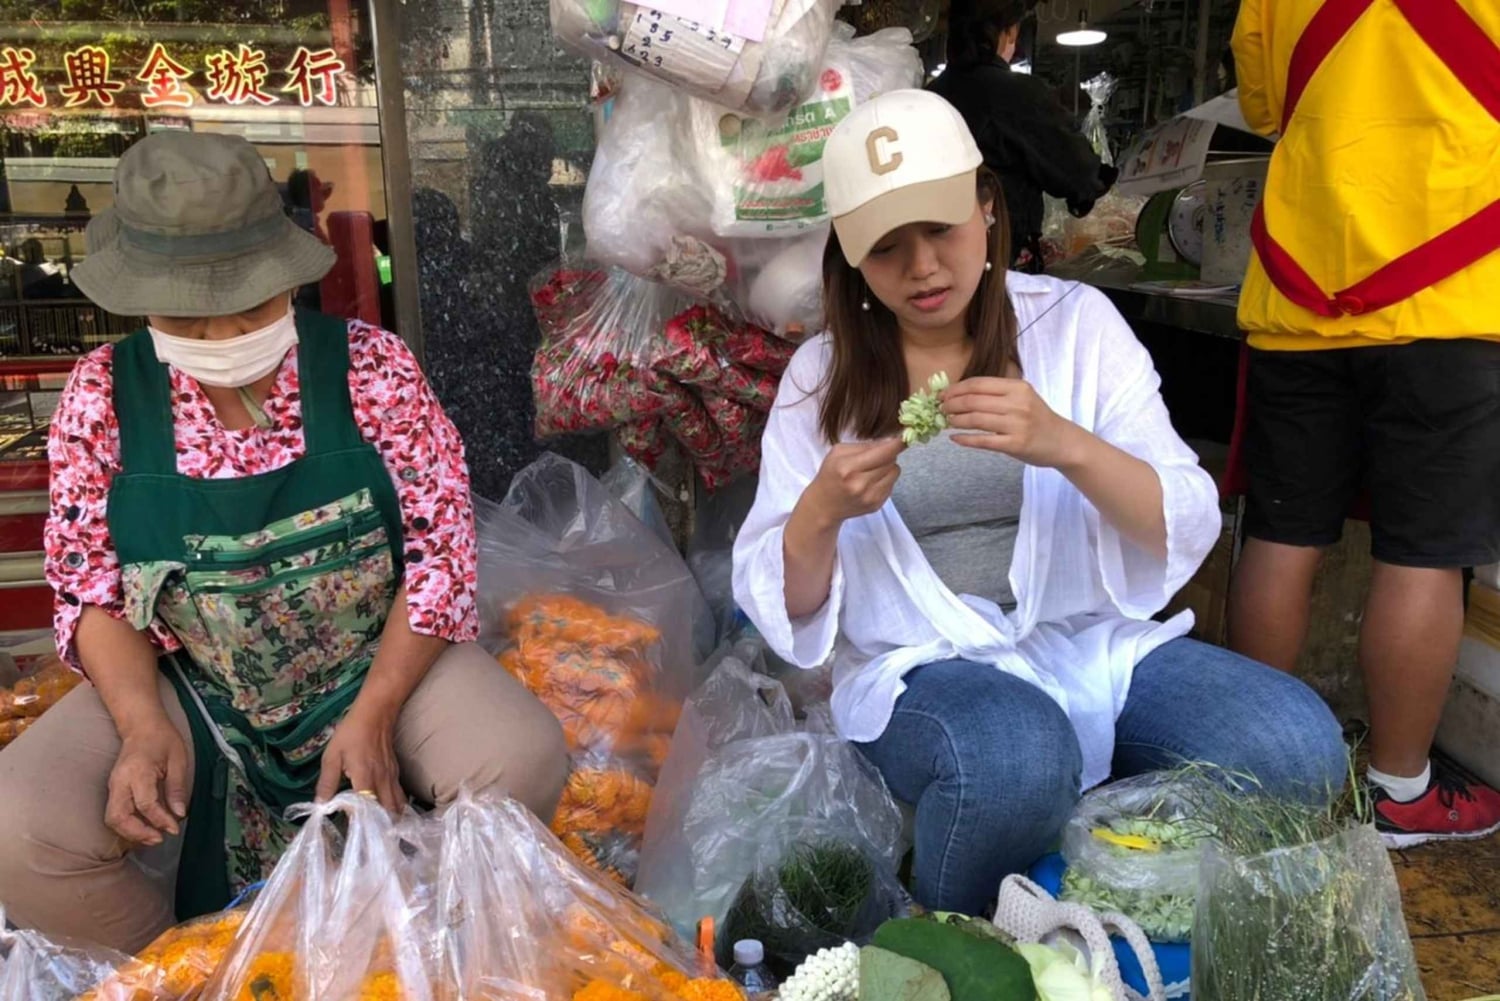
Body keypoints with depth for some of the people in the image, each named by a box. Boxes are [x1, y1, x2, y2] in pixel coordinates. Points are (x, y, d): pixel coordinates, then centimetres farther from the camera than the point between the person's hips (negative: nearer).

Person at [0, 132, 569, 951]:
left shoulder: (371, 367, -11)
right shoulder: (102, 396, -6)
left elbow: (442, 545, -11)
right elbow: (91, 588, -1)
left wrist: (373, 716, -19)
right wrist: (145, 727, -18)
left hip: (379, 668, -1)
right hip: (184, 691, 2)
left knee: (524, 760, -26)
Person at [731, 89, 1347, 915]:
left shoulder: (1074, 322, 5)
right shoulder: (820, 377, 5)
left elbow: (1189, 530, -2)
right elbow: (774, 602, 3)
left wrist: (1066, 446, -21)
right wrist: (822, 511, -19)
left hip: (1096, 644, 2)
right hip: (924, 670, -1)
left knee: (1298, 745, -24)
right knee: (1016, 760, -35)